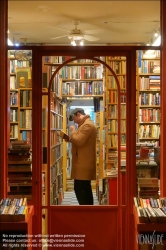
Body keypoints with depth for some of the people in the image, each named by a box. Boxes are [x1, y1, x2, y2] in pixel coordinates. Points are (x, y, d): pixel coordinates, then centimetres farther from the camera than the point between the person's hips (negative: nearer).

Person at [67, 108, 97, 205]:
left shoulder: (87, 125, -16)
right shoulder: (86, 124, 19)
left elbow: (78, 141, -23)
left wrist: (73, 130, -8)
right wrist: (71, 139, 10)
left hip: (83, 164, -11)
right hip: (85, 163, 11)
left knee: (79, 189, -10)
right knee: (85, 189, 15)